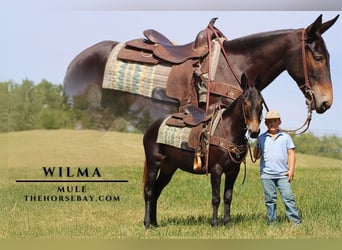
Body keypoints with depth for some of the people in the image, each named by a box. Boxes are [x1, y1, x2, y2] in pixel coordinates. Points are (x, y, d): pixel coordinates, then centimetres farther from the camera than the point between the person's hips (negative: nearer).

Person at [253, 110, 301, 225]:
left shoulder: (285, 137, 6)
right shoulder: (261, 138, 7)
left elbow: (291, 153, 5)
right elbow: (256, 156, 9)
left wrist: (291, 169, -3)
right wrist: (255, 148, -12)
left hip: (282, 174, -1)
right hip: (266, 174, 1)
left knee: (288, 197, -5)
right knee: (270, 199, 5)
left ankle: (296, 220, -3)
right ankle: (272, 221, 13)